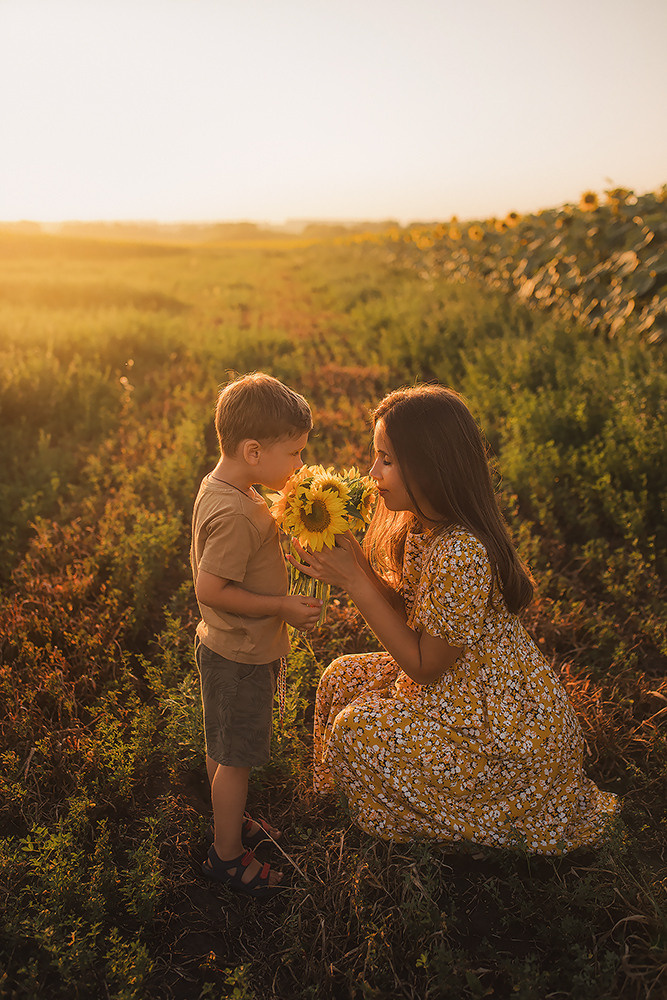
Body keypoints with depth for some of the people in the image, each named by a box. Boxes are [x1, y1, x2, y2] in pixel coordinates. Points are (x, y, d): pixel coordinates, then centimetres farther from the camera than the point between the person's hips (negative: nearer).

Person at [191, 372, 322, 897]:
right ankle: (227, 856, 27)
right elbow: (211, 588, -29)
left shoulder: (218, 487, 1)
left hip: (230, 647, 10)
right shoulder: (234, 514, -30)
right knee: (236, 758, 9)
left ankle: (230, 820, 45)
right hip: (240, 656, -10)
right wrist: (282, 607, -23)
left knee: (224, 750, 25)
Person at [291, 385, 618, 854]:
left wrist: (356, 582, -23)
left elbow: (424, 666, -22)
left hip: (507, 726, -9)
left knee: (356, 728, -11)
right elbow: (411, 613, 3)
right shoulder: (423, 525, -4)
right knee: (343, 677, 8)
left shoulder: (460, 554, -33)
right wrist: (354, 563, -11)